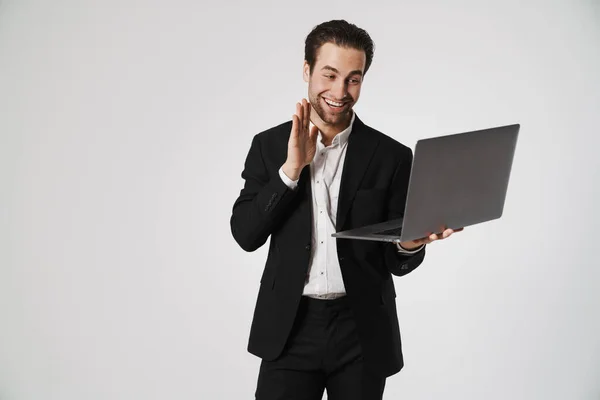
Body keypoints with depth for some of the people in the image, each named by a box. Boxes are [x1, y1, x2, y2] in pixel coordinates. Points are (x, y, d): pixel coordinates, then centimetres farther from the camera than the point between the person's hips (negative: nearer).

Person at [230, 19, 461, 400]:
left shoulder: (392, 156, -2)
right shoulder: (270, 146, 3)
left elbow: (396, 262, 1)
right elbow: (245, 234, -5)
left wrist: (413, 243, -23)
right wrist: (292, 168, -14)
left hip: (361, 333, 0)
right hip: (289, 330, 0)